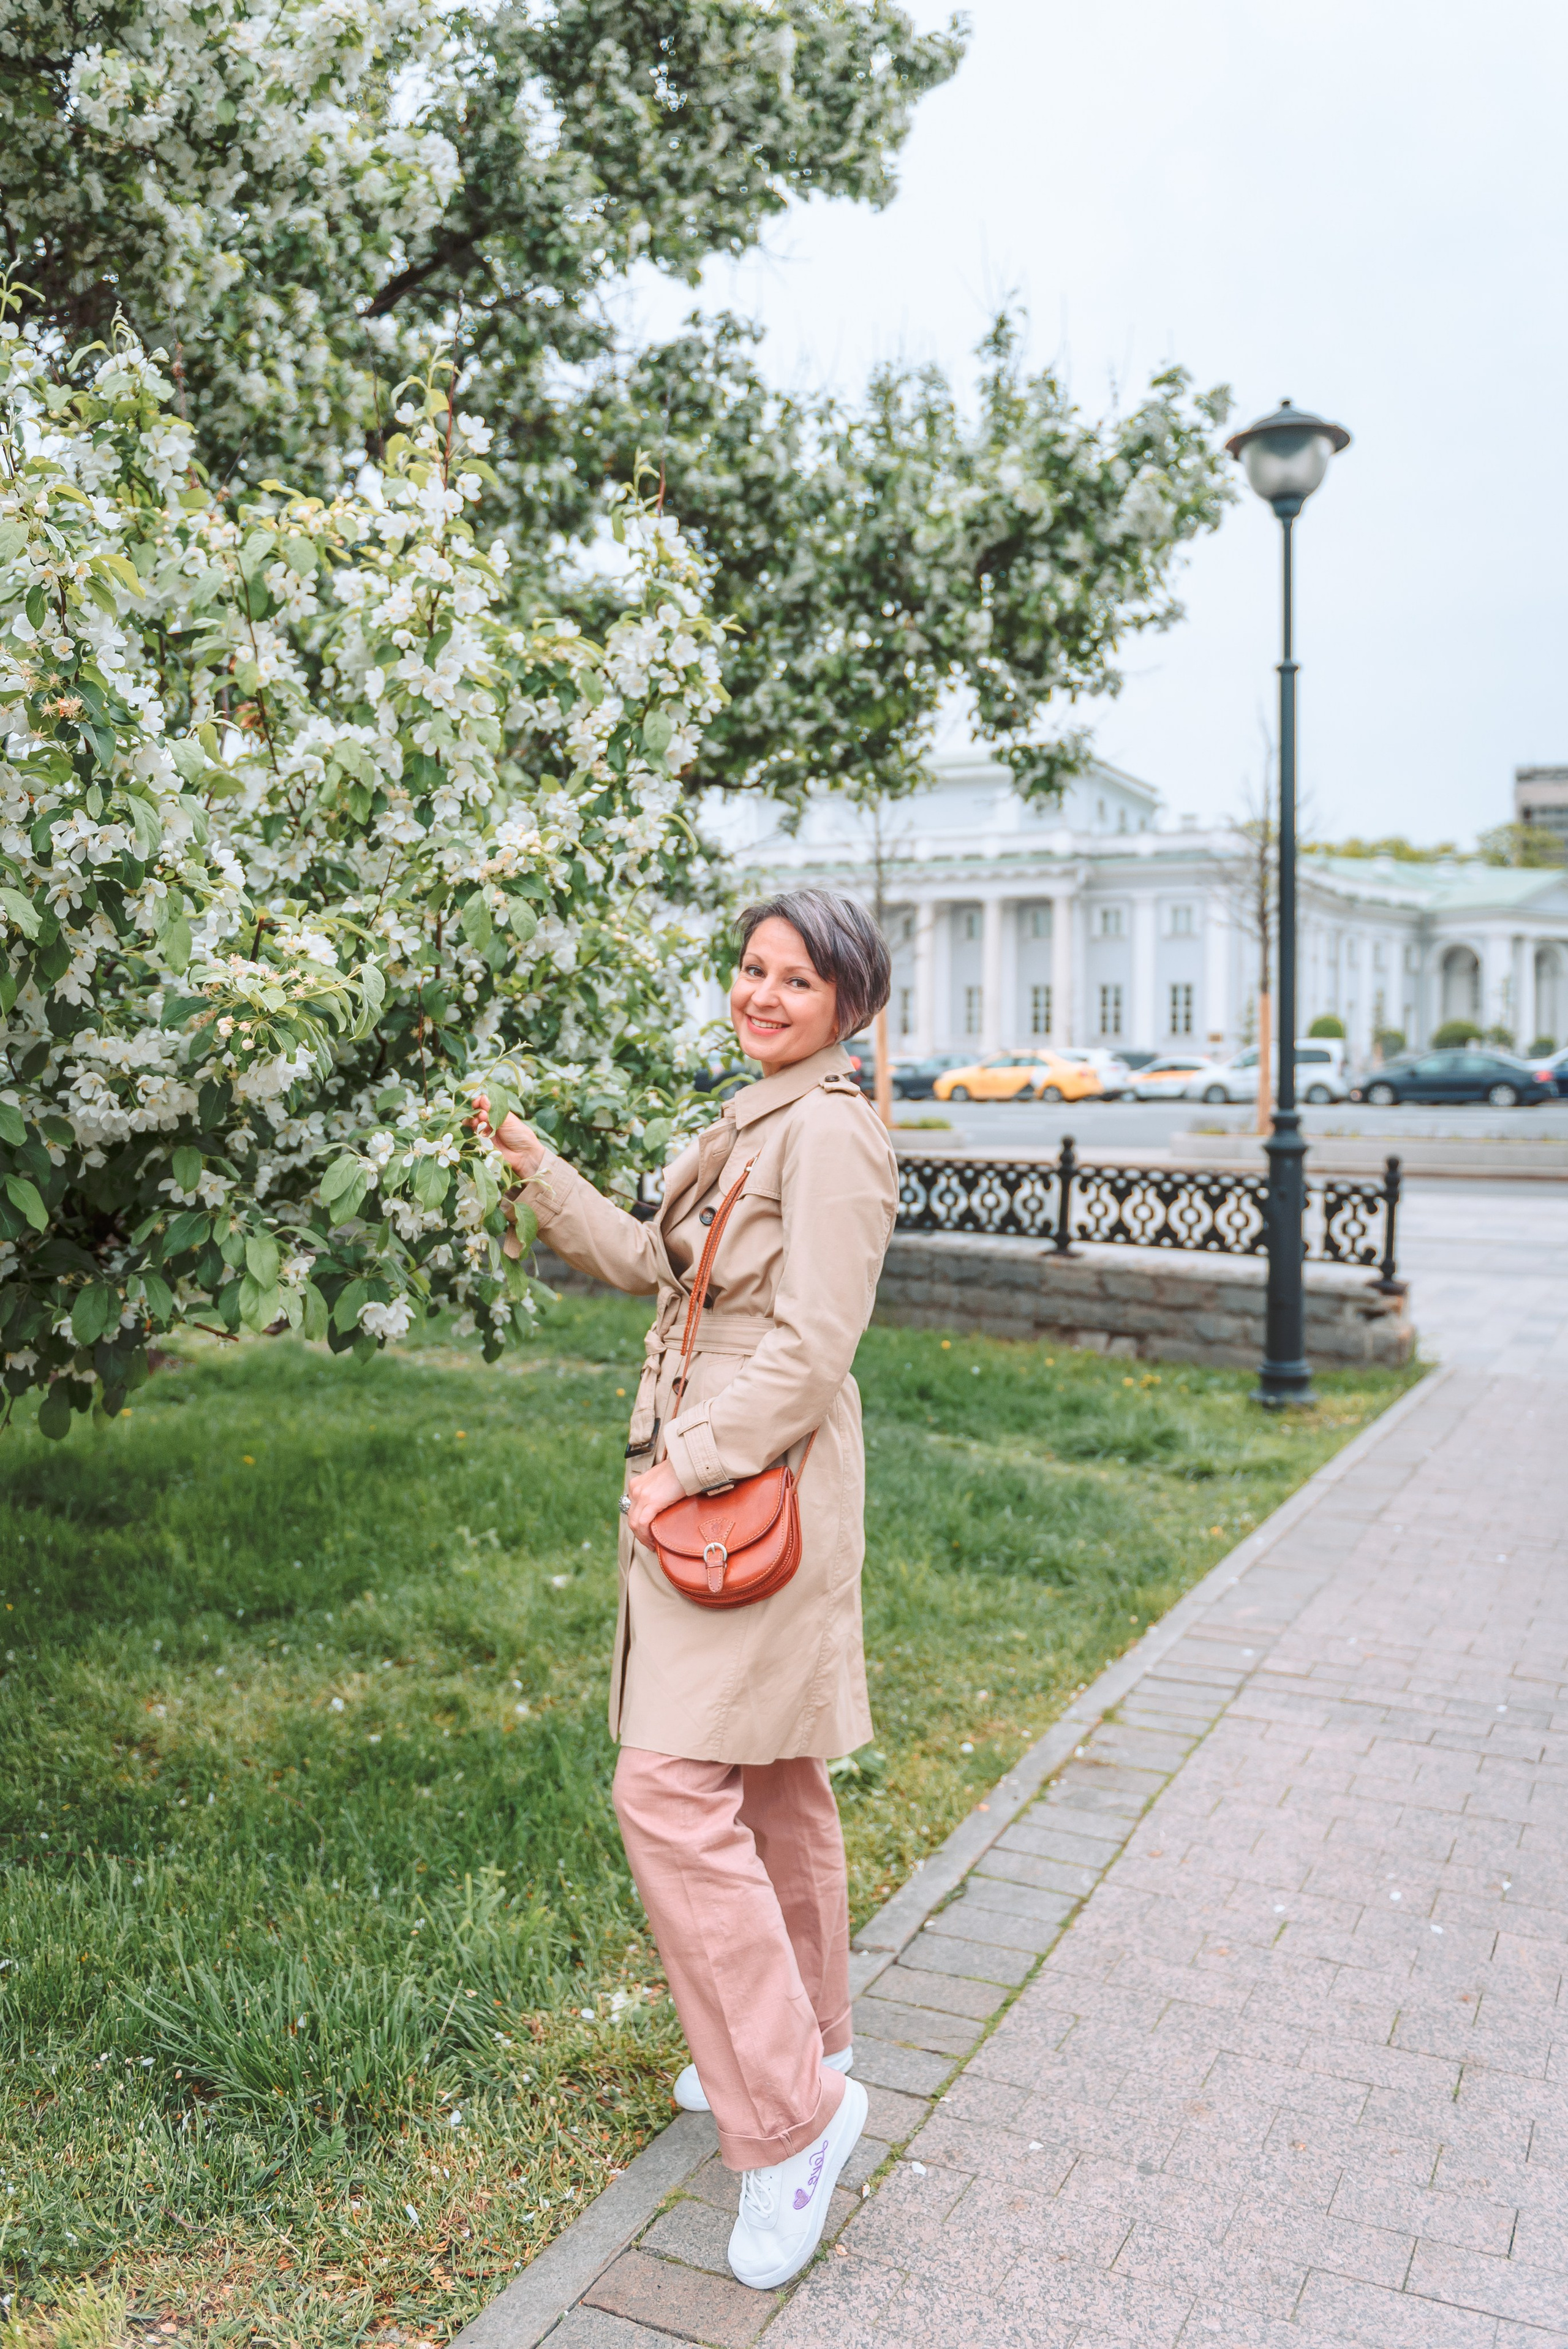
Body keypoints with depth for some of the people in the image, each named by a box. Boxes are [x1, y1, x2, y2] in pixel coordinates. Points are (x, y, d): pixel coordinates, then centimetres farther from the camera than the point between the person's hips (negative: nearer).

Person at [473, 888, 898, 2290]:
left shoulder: (833, 1133, -16)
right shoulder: (754, 1124, 15)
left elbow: (809, 1350, -21)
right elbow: (648, 1263, 20)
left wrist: (690, 1467, -19)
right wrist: (533, 1165, 17)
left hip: (760, 1487, -10)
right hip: (706, 1480, 10)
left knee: (672, 1786, -11)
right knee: (771, 1780, 19)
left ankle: (791, 2114, 1)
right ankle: (804, 2045, 35)